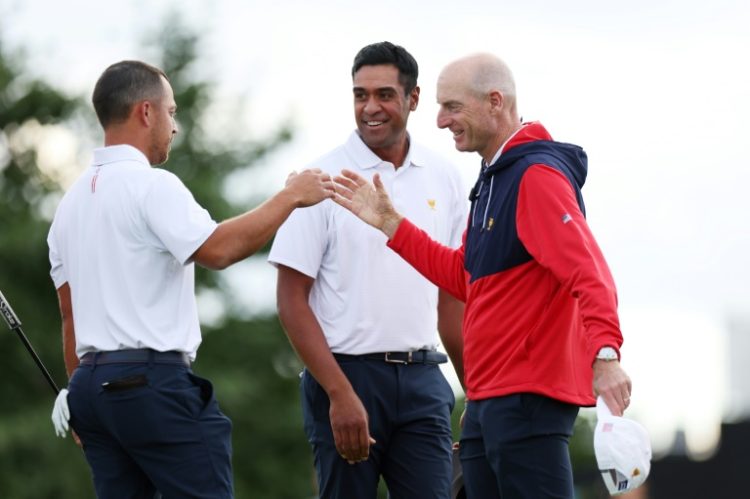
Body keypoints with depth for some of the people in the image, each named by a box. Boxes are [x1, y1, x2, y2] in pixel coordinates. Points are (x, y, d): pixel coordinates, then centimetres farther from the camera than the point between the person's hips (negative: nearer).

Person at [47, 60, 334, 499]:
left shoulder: (72, 200, 17)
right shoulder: (151, 185, -10)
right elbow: (217, 249, -22)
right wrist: (290, 196, -13)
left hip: (92, 381, 8)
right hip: (152, 380, -8)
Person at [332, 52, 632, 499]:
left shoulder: (537, 176, -14)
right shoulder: (494, 178, 18)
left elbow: (588, 272, -26)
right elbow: (464, 278, 21)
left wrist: (605, 354, -40)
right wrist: (390, 223, 18)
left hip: (529, 401, -11)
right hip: (487, 402, 11)